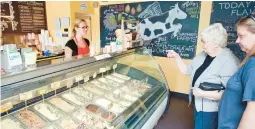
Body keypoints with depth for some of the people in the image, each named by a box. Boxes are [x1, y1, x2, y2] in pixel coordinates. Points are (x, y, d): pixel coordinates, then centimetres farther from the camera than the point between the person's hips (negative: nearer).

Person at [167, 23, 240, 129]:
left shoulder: (229, 62, -24)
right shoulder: (203, 55, 1)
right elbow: (187, 70, 8)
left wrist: (203, 93, -29)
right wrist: (176, 57, -2)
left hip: (210, 111, -7)